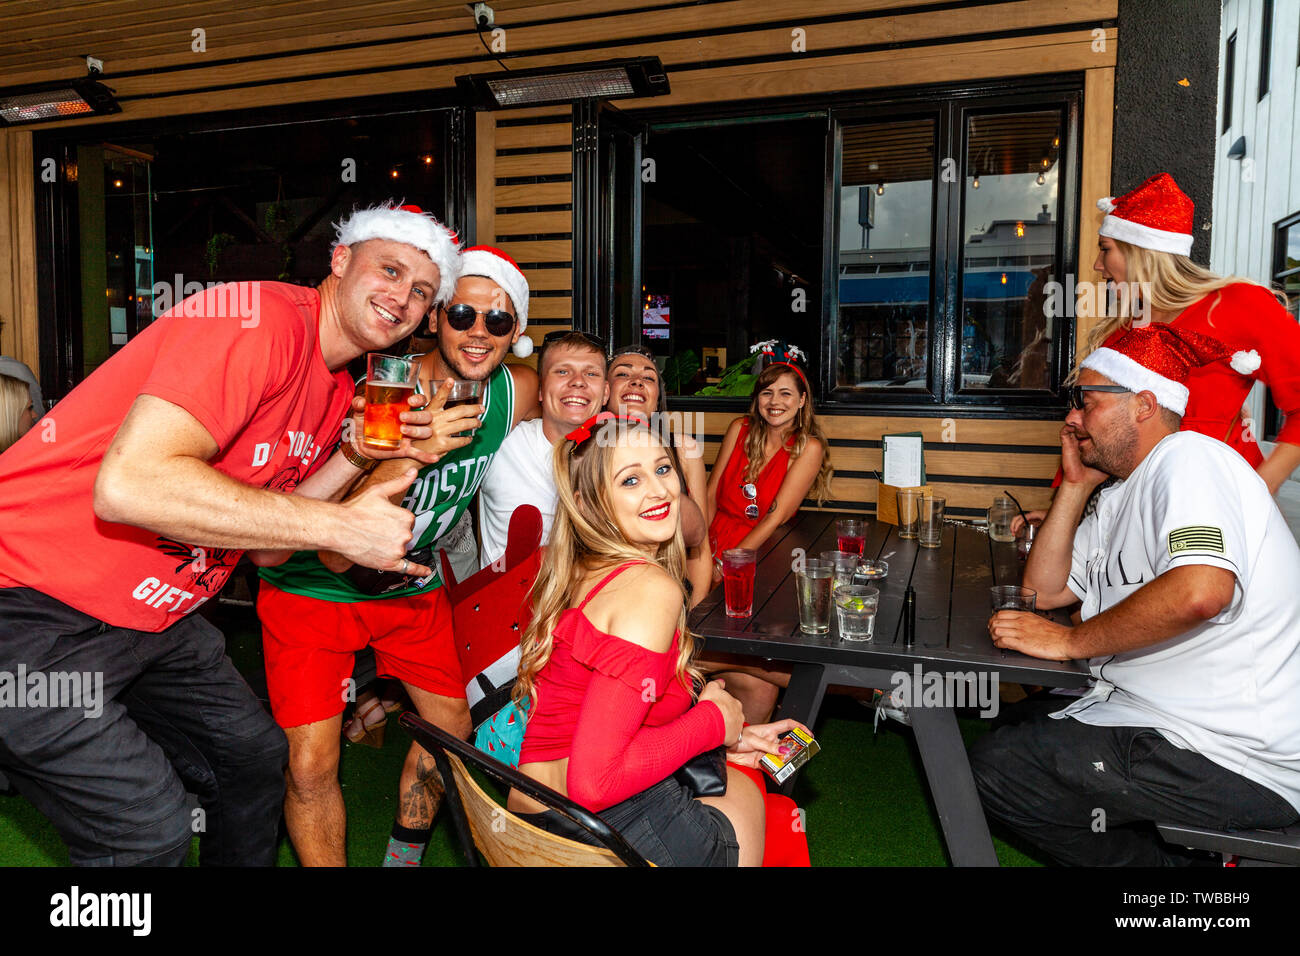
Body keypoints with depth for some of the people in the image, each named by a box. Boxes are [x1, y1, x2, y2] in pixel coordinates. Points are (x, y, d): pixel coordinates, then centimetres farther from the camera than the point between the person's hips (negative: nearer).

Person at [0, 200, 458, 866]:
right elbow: (129, 484, -35)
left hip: (150, 616, 9)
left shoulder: (340, 391, 6)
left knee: (256, 756, 16)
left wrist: (353, 457, -8)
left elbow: (263, 532, 6)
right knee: (150, 830, -11)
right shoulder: (264, 316, -23)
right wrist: (342, 526, -31)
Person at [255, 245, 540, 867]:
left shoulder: (518, 391, -14)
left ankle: (402, 858, 39)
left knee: (451, 725, 13)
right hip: (316, 586, -5)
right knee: (311, 767, -12)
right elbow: (336, 557, -33)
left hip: (411, 585, 5)